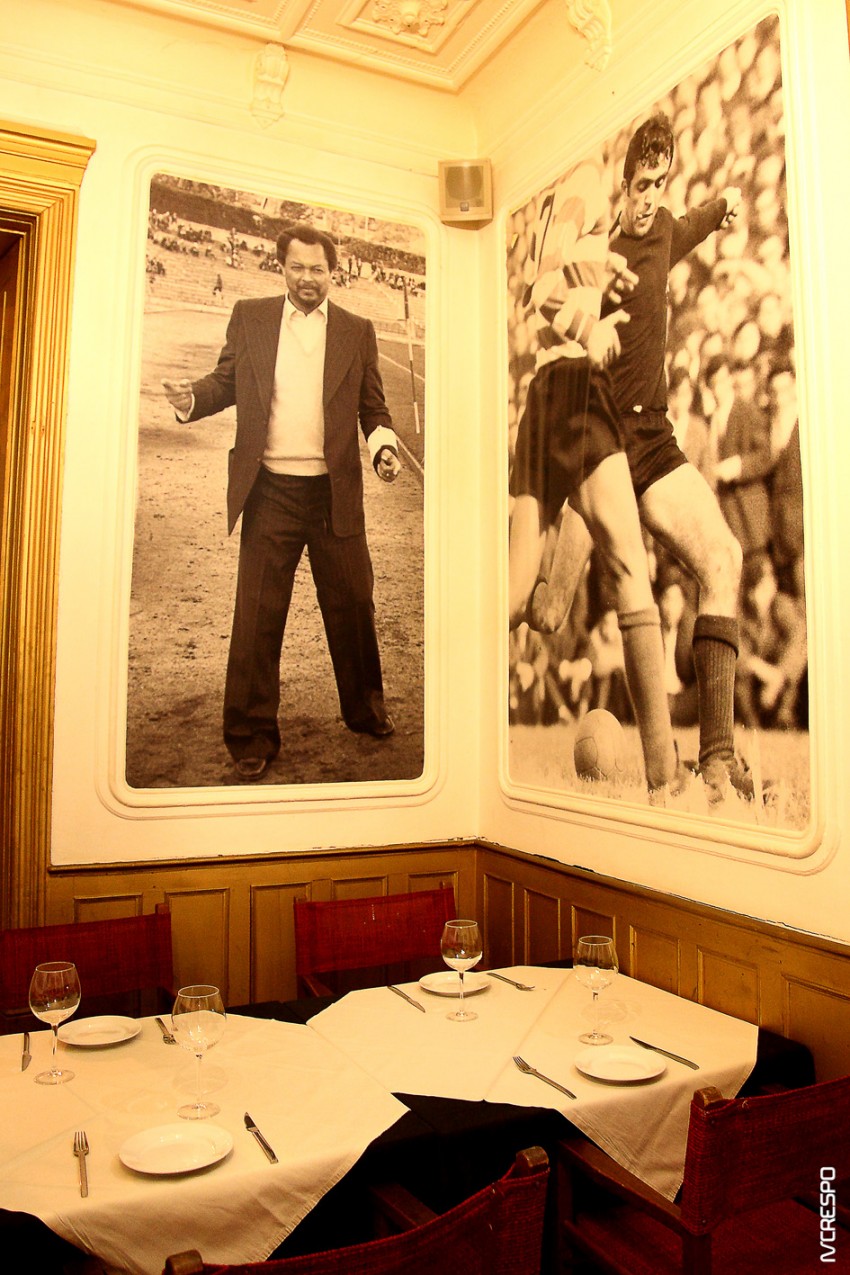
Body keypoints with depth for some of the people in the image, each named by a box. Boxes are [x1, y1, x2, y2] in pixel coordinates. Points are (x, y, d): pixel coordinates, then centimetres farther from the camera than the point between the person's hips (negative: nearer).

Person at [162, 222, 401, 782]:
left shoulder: (357, 331, 9)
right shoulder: (250, 318, 9)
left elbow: (373, 405, 12)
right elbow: (226, 381, 10)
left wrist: (385, 445, -8)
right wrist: (193, 397, -12)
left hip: (336, 494, 1)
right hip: (270, 491, 0)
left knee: (353, 605, 11)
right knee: (258, 616, 3)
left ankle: (366, 709, 33)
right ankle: (253, 736, 16)